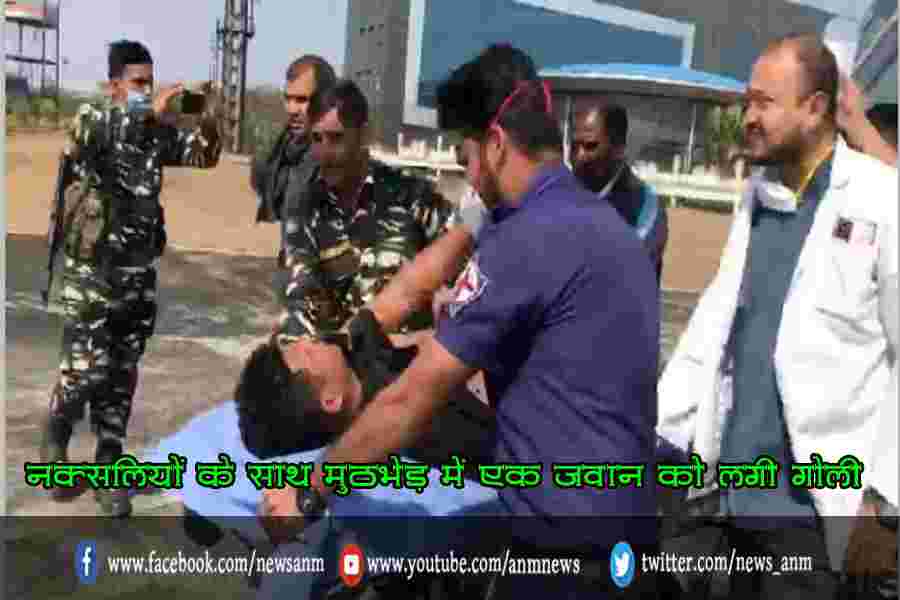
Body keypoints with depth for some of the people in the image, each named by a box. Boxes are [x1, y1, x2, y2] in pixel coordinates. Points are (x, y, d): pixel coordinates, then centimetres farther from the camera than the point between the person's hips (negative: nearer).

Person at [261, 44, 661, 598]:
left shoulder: (525, 239, -21)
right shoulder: (608, 224, 8)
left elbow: (411, 400, -17)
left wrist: (311, 494, -5)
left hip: (568, 535, -9)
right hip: (626, 519, 9)